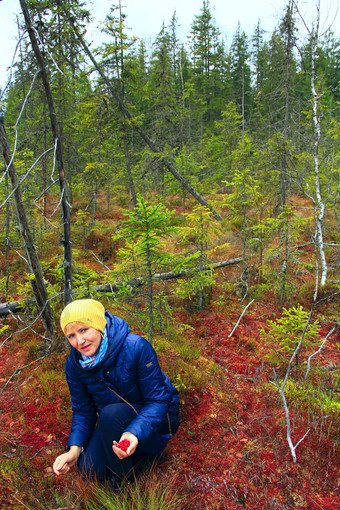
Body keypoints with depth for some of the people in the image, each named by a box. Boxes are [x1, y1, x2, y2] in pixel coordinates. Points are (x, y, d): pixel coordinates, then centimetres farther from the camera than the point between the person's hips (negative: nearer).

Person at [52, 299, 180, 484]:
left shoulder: (135, 347, -28)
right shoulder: (74, 364, -11)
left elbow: (158, 400, -25)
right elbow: (82, 411, -1)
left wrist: (135, 434, -41)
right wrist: (74, 449, -18)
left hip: (159, 418, -5)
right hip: (114, 421, 5)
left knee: (111, 414, -32)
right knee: (89, 468, -16)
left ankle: (124, 481, -8)